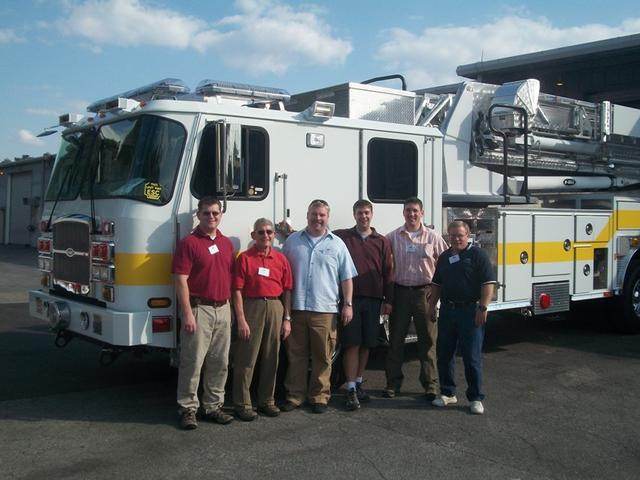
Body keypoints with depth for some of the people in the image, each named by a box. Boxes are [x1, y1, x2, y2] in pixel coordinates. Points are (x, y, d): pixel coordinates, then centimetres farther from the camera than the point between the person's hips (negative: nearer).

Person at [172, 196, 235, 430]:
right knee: (193, 362, -1)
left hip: (223, 309, 6)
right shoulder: (189, 243, -7)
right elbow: (181, 281, -11)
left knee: (219, 362, 11)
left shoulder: (226, 243, 13)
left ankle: (213, 406, 22)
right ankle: (187, 409, 9)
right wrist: (187, 313, -17)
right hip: (199, 308, -6)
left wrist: (231, 307, 11)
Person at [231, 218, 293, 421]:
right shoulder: (244, 258, -2)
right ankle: (242, 404, 8)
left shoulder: (281, 259, 10)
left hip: (275, 308, 4)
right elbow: (237, 290, -7)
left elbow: (287, 290, 11)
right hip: (252, 307, -4)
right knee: (246, 359, -1)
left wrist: (287, 318, 6)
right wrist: (241, 320, -13)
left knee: (271, 358, 11)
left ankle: (266, 401, 24)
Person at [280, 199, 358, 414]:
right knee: (295, 355, 6)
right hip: (296, 308, 1)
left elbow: (347, 277, 8)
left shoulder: (336, 244, 8)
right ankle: (294, 395, 15)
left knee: (322, 357, 3)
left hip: (325, 310, -1)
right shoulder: (293, 241, 11)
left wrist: (348, 304, -1)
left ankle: (320, 397, 14)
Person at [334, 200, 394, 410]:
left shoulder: (382, 242, 10)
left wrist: (388, 300, 5)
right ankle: (351, 389, 0)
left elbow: (388, 272, 9)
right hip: (350, 298, -2)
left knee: (366, 344, 9)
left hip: (373, 300, 3)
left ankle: (358, 383, 23)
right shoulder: (341, 237, 5)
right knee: (352, 344, -4)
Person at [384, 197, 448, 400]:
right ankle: (393, 383, 15)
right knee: (396, 340, 6)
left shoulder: (433, 237, 4)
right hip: (400, 292, 1)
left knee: (428, 340, 3)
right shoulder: (392, 237, 5)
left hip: (425, 292, 0)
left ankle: (430, 384, 12)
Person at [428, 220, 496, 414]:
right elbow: (437, 284, 20)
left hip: (470, 311, -6)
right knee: (444, 354, 10)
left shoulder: (477, 255, -5)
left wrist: (483, 307, -17)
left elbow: (488, 283, -11)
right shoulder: (444, 257, 14)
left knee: (472, 357, -2)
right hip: (447, 310, 6)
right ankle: (447, 393, 23)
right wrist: (432, 305, 13)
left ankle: (476, 398, 7)